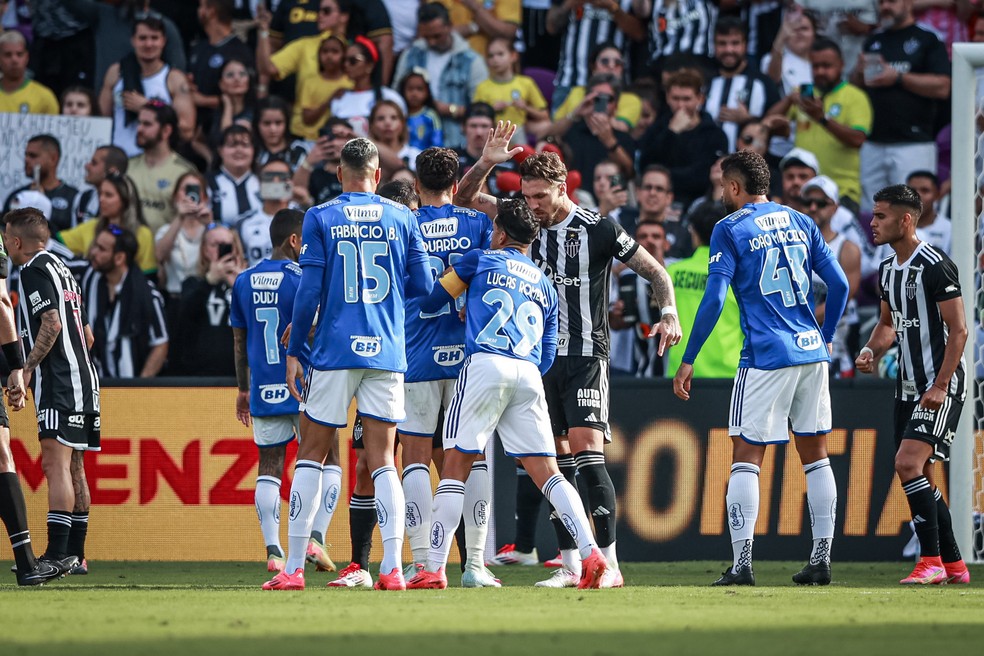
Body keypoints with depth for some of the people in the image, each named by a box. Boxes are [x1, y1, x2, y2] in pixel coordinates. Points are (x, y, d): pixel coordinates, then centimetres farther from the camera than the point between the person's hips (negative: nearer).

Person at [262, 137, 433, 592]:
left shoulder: (321, 218, 0)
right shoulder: (401, 218, 6)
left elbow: (310, 290, -4)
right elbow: (423, 286, 5)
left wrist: (294, 350, 3)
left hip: (336, 351, -2)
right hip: (387, 351, 2)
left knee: (312, 455, 6)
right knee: (382, 460, 3)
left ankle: (294, 568, 3)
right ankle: (392, 567, -7)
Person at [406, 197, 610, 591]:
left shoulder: (480, 261, 13)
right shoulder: (545, 285, 25)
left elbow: (431, 302, 19)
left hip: (485, 364, -4)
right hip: (529, 375, 4)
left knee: (456, 466, -1)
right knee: (546, 472, 3)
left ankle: (434, 570, -5)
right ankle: (591, 554, -11)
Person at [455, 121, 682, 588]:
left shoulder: (599, 230, -6)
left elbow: (654, 271, 1)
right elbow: (465, 199, 11)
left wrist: (668, 314, -15)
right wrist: (487, 162, -6)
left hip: (586, 357, -5)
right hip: (541, 356, 5)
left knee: (586, 452, -15)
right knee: (557, 461, 4)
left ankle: (608, 563, -16)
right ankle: (570, 566, 7)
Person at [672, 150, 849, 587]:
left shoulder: (730, 230, -3)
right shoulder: (800, 222, 12)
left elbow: (714, 299, -10)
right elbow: (839, 283, 11)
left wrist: (688, 361, -6)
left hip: (766, 355, -5)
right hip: (811, 352, 5)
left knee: (746, 458, -2)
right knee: (815, 456, 12)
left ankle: (742, 564, -10)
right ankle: (821, 560, 10)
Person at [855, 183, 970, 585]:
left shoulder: (935, 266, -16)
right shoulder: (887, 270, 11)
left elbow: (958, 330, -16)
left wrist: (940, 387, -21)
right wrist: (872, 351, 3)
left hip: (941, 385, -9)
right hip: (908, 385, 9)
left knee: (908, 462, -20)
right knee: (919, 476, 9)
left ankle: (932, 561, -15)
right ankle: (953, 566, 17)